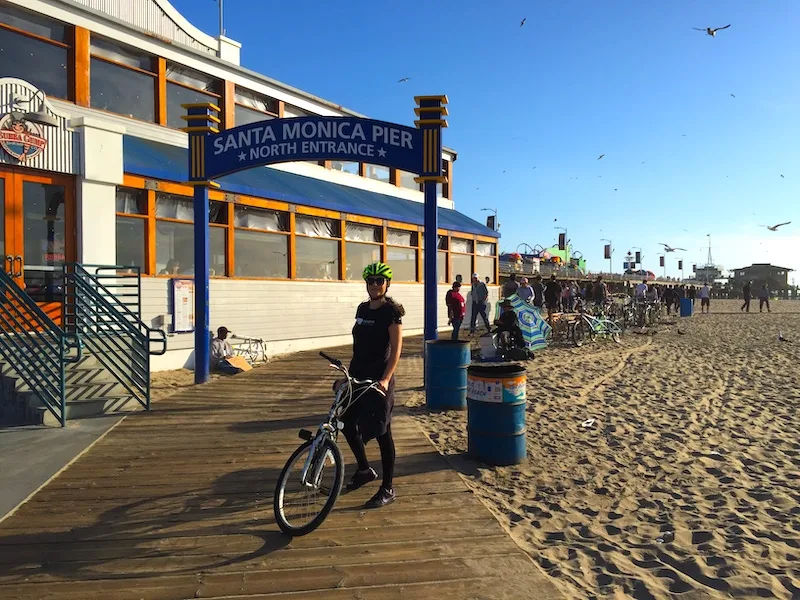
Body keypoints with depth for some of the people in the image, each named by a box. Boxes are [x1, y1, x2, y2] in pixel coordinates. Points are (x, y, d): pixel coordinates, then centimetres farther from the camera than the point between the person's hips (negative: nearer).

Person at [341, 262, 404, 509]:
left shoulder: (391, 311, -10)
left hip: (379, 379, -7)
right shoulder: (362, 309, 10)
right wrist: (349, 373, 16)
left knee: (381, 432, 0)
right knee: (347, 423, 14)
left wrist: (385, 378, -25)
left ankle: (388, 489, 14)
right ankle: (365, 469, 37)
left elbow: (396, 349, -15)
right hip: (358, 377, 7)